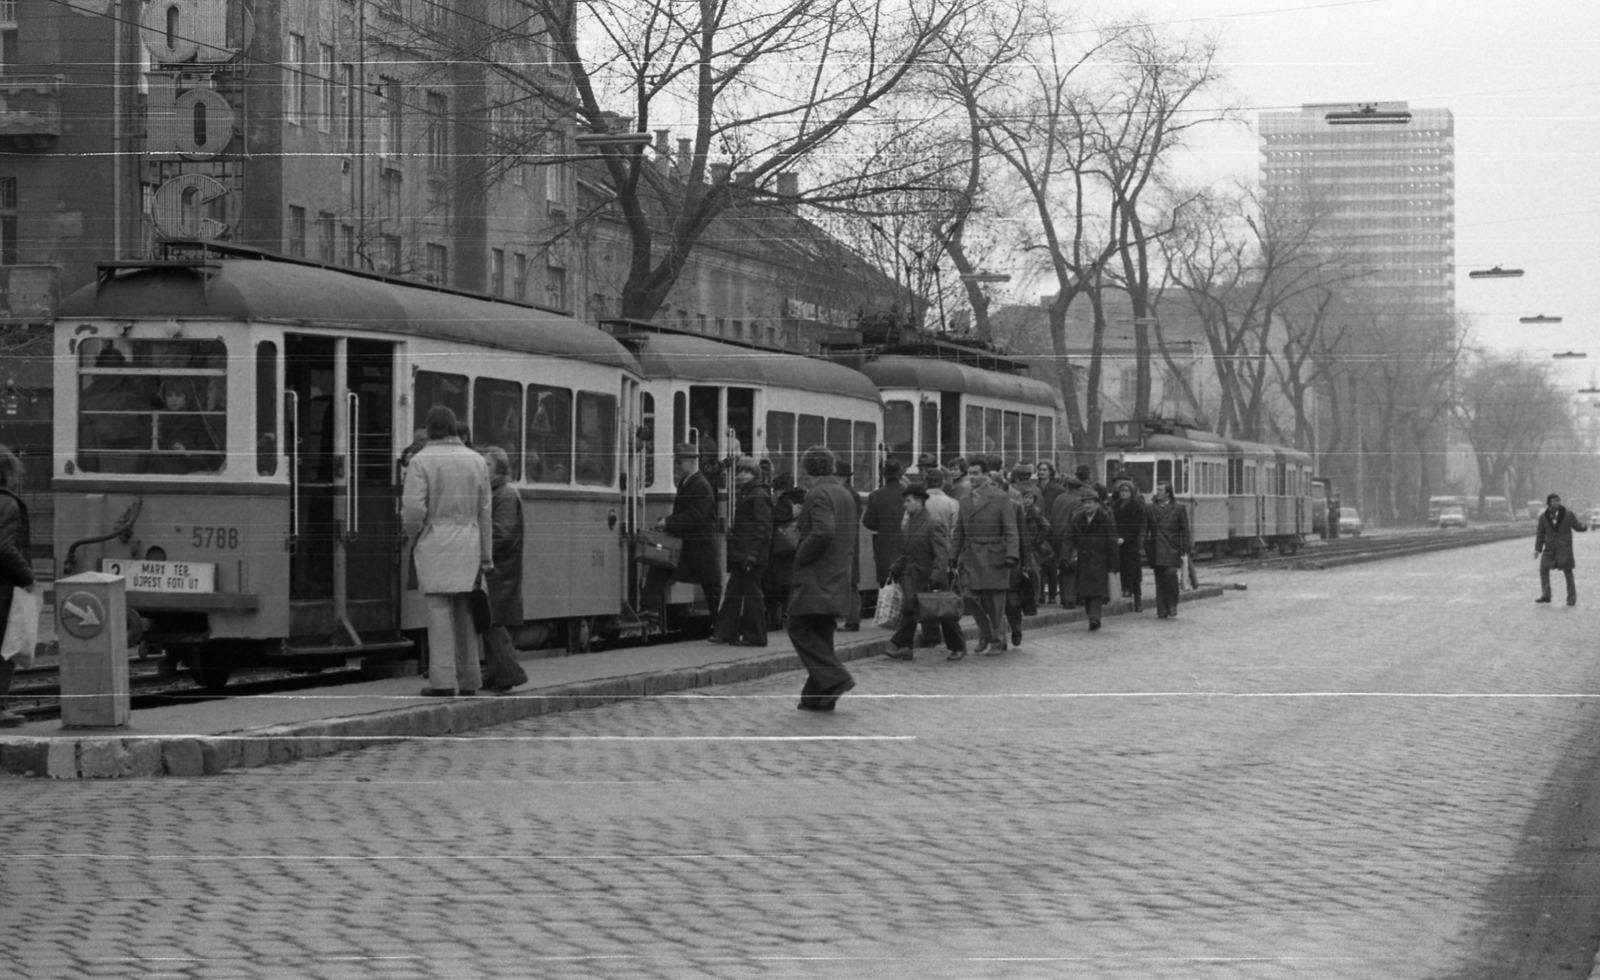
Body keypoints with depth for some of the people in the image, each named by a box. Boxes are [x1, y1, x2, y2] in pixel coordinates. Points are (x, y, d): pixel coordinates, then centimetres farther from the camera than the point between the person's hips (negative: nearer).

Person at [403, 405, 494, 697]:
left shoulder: (421, 460, -7)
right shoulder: (476, 461, 6)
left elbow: (412, 508, -14)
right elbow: (484, 512, 6)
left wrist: (412, 540, 5)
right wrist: (486, 557, 9)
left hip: (434, 543, -4)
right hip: (468, 543, 4)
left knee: (440, 611, -4)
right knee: (465, 612, 9)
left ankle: (443, 681, -7)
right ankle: (468, 680, 9)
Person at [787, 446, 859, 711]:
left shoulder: (818, 495, -13)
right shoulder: (846, 495, 15)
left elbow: (823, 532, -25)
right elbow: (851, 537, 20)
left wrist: (801, 556, -13)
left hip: (816, 578, -9)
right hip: (838, 578, 9)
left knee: (800, 629, -4)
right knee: (821, 634, 12)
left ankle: (834, 678, -14)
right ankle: (819, 697, 12)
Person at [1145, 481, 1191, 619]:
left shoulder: (1178, 508, 3)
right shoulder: (1150, 507, 10)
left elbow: (1184, 530, 4)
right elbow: (1145, 528, 11)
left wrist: (1184, 550, -2)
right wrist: (1144, 546, 2)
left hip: (1171, 550, -3)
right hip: (1155, 549, 3)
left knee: (1170, 573, -19)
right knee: (1159, 580, 3)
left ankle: (1172, 605, -1)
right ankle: (1162, 611, 7)